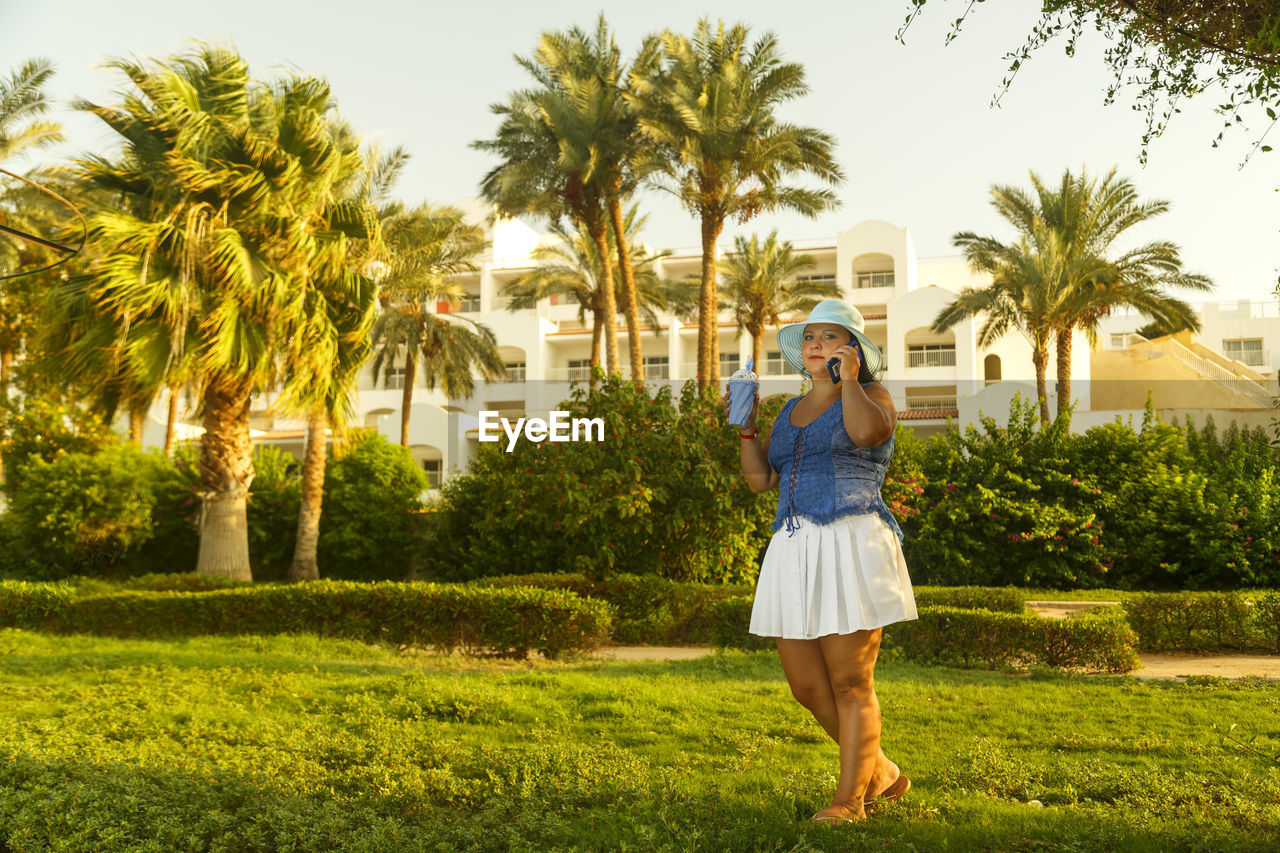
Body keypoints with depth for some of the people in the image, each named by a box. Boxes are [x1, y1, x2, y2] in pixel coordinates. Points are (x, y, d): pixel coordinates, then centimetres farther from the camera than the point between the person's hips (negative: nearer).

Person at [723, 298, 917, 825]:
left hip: (851, 545, -7)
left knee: (850, 683, -4)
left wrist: (849, 380, -8)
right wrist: (746, 427, 9)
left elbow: (866, 431, -21)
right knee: (806, 686, 8)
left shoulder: (872, 396, 4)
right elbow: (759, 479, 18)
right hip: (793, 549, 7)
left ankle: (849, 800, 7)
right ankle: (880, 772, 26)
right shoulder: (791, 411, 21)